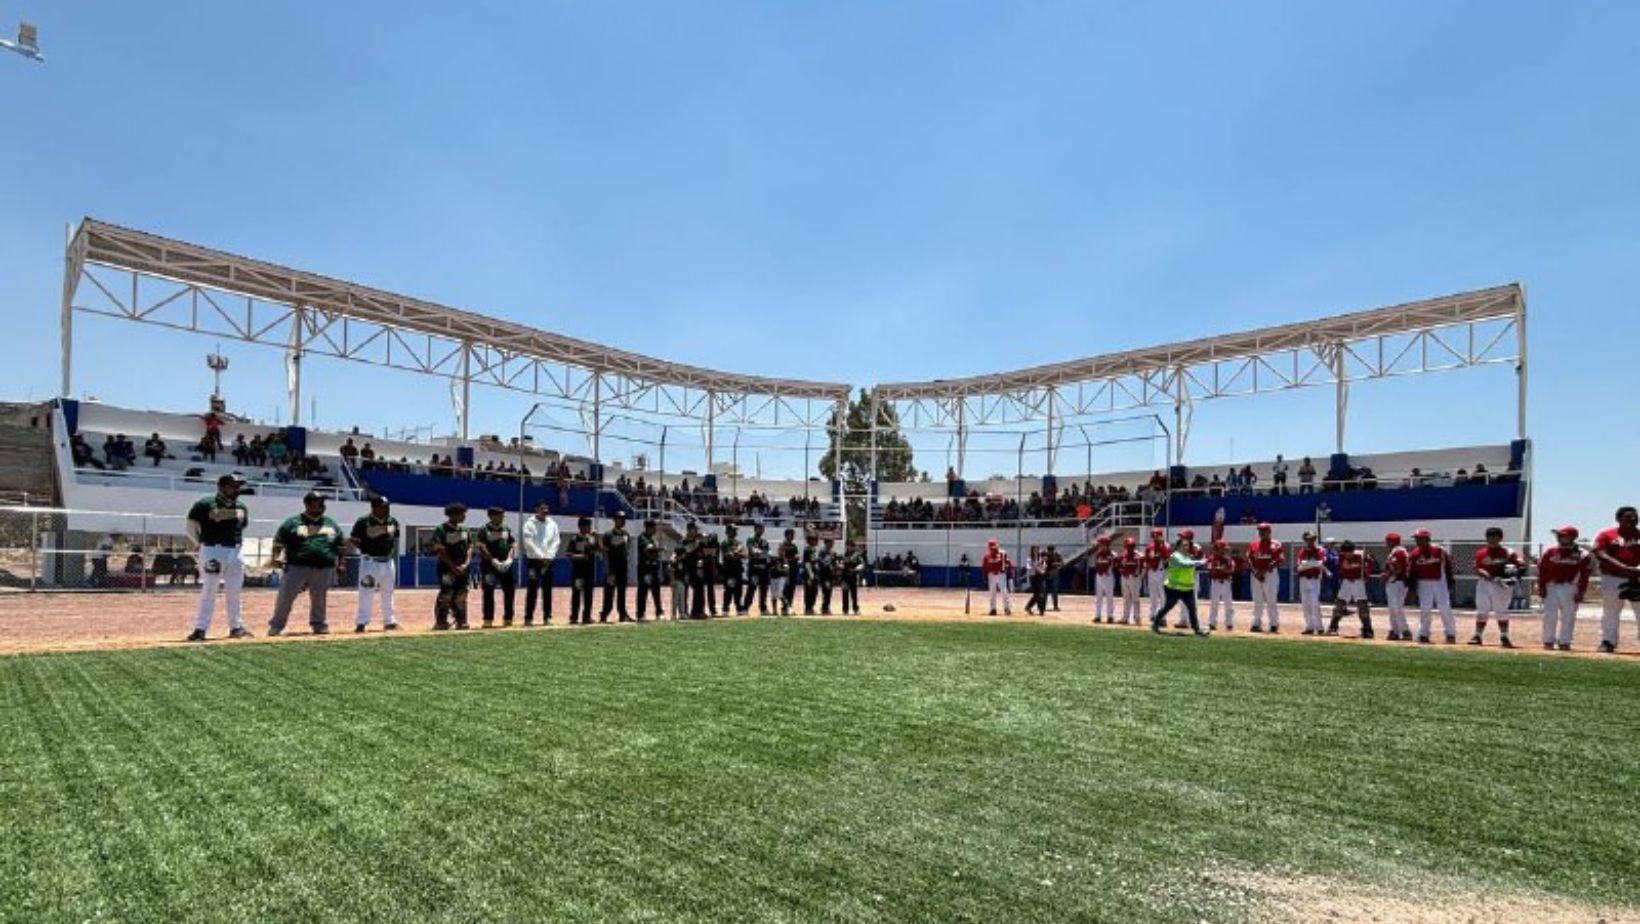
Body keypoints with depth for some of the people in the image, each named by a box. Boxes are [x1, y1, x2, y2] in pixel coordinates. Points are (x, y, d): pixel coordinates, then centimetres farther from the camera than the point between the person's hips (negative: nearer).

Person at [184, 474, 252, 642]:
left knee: (233, 593, 11)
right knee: (208, 592, -4)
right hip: (212, 551, -5)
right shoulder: (205, 505, -5)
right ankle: (200, 629, 1)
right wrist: (203, 544, -6)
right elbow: (191, 527, -3)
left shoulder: (241, 507, 12)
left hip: (235, 552, 5)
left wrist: (237, 544, 5)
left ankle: (235, 627, 19)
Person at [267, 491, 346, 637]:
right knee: (285, 597, -3)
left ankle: (318, 625, 22)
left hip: (324, 569, 3)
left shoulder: (331, 524, 15)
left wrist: (340, 564, 12)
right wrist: (277, 558, -13)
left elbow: (340, 546, 18)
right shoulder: (293, 523, 4)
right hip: (297, 567, -3)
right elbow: (279, 542, 2)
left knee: (319, 598, 10)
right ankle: (276, 626, 7)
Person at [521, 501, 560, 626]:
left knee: (547, 590, 6)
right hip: (533, 560, -4)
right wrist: (541, 557, -15)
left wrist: (548, 557, -7)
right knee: (532, 590, -2)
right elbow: (529, 543, -11)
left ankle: (547, 617, 10)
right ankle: (528, 617, 2)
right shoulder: (530, 524, -3)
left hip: (549, 561, 4)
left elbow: (555, 542, 5)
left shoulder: (552, 524, 9)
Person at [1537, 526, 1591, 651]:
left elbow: (1584, 575, 0)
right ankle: (1548, 641, 9)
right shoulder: (1551, 552, 4)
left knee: (1568, 616, 2)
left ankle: (1564, 642, 11)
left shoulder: (1582, 555, 0)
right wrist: (1541, 587, 0)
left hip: (1570, 588, -1)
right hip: (1551, 587, 1)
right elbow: (1542, 570, 6)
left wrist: (1581, 592, -5)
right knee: (1550, 615, 1)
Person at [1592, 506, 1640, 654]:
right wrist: (1625, 568, -21)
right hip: (1612, 579, -1)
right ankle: (1608, 642, 12)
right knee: (1610, 613, 5)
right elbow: (1601, 556, -9)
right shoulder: (1605, 535, 3)